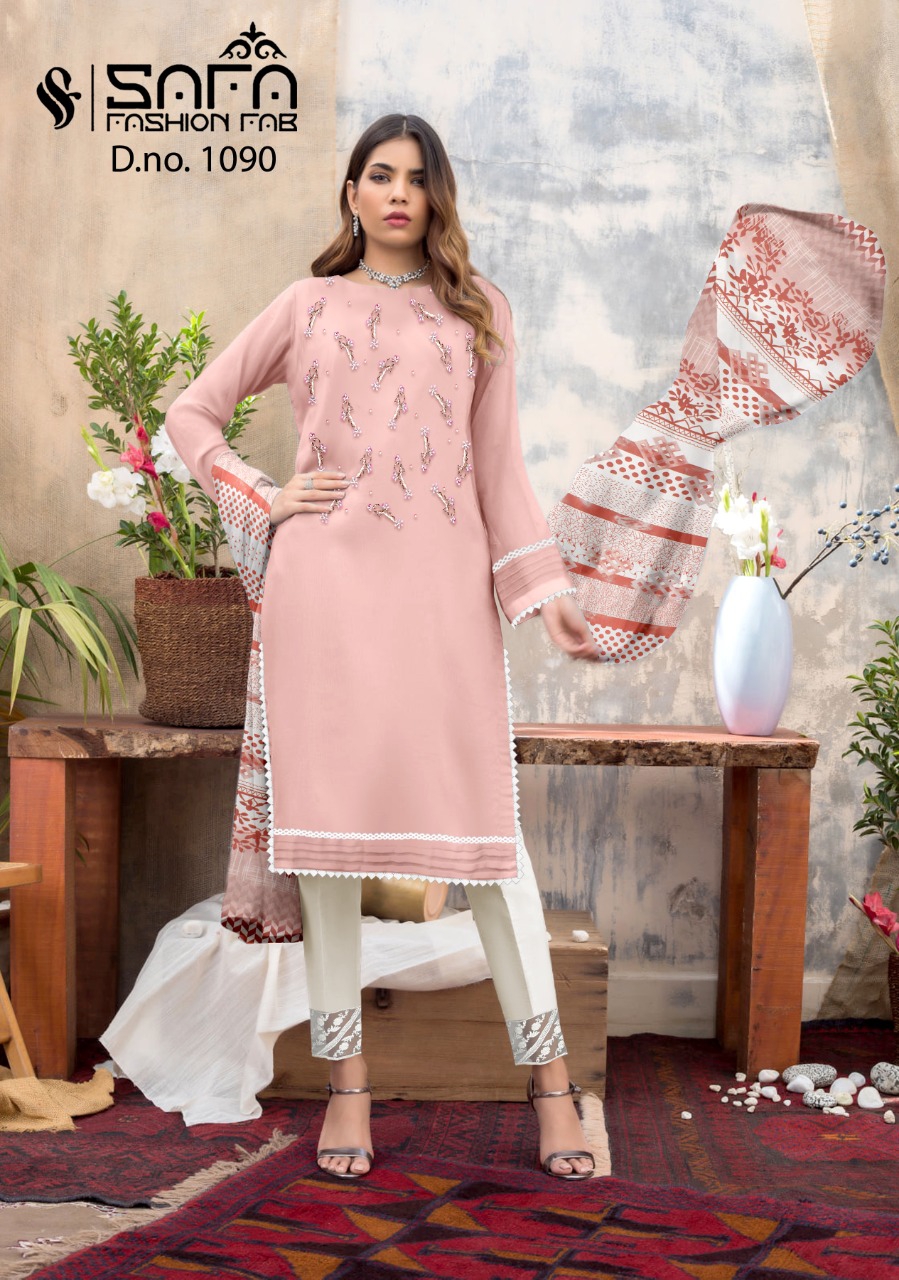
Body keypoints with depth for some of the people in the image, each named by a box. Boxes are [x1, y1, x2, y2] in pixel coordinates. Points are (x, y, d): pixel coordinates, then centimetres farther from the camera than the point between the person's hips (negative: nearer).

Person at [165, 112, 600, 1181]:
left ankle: (549, 1076, 3)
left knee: (483, 819, -5)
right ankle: (347, 1081, 9)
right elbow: (191, 413, 18)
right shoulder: (308, 305, 15)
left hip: (441, 582, 0)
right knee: (330, 813, -1)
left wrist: (543, 589, 1)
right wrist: (261, 501, 3)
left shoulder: (477, 311, 15)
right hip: (325, 576, 1)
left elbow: (499, 464, 11)